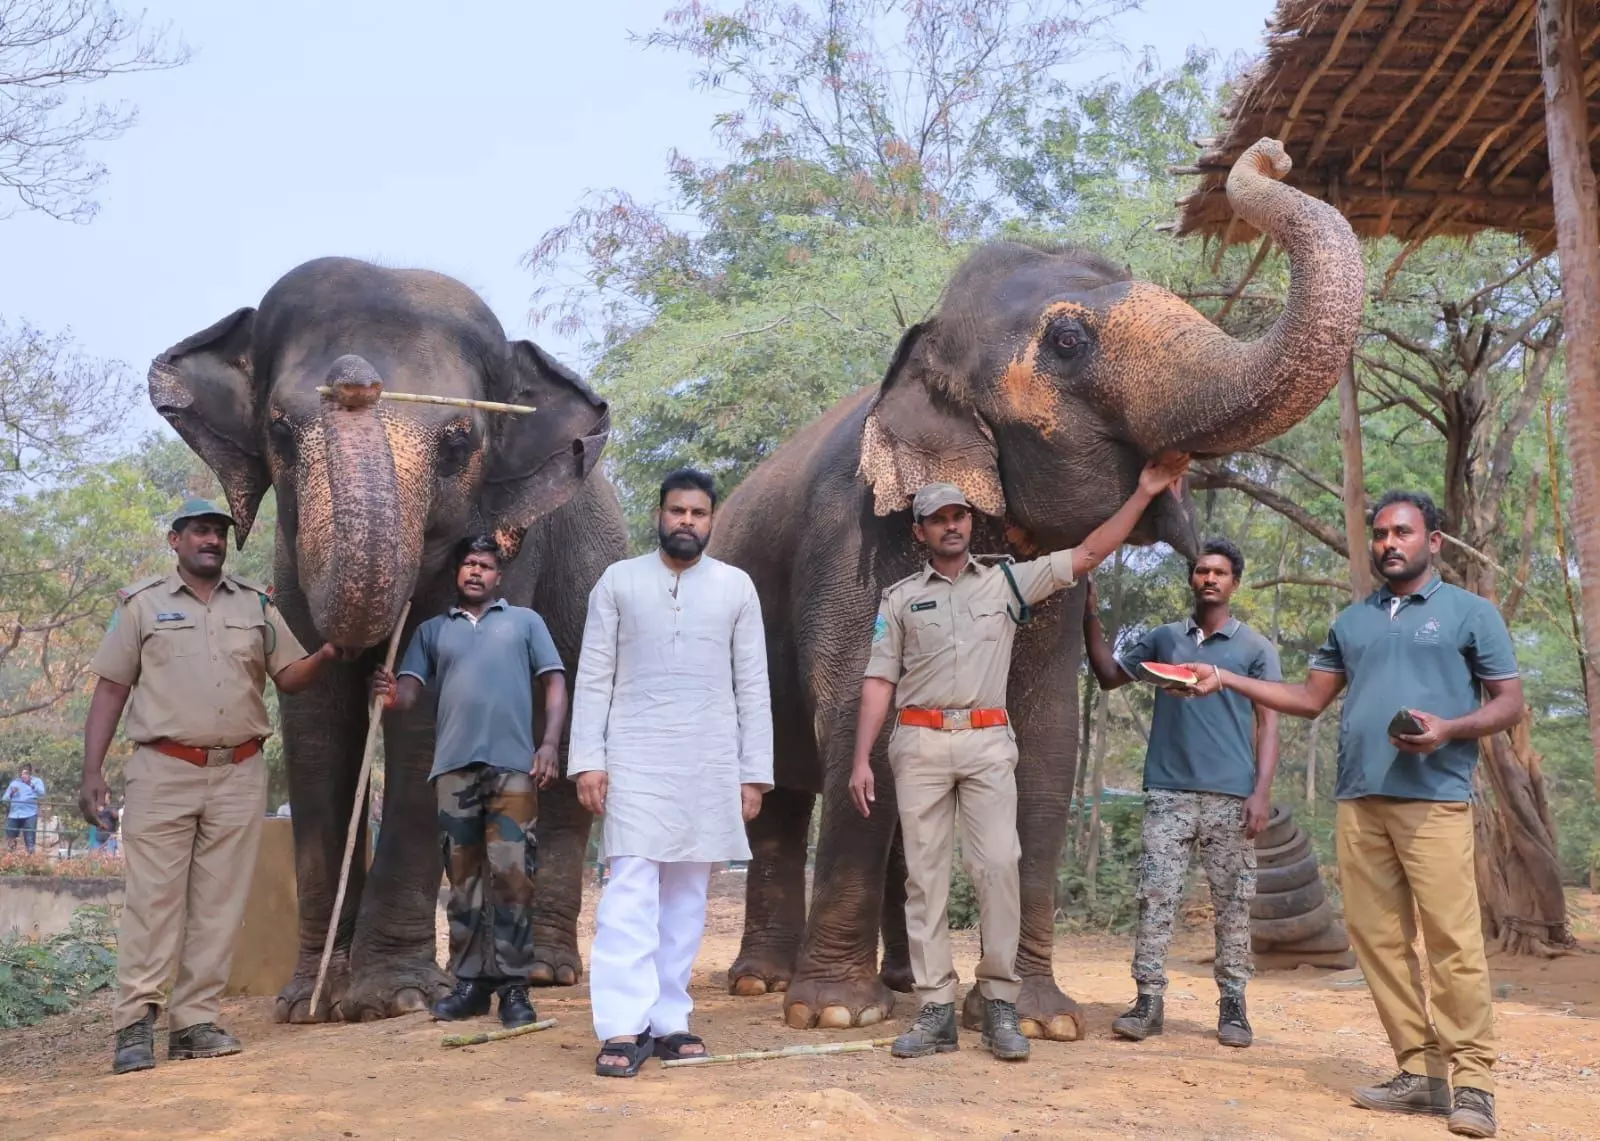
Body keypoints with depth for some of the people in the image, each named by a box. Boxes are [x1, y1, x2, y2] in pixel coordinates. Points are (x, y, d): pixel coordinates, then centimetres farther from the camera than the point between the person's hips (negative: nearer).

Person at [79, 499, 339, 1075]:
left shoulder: (257, 604, 13)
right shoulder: (143, 604, 7)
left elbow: (288, 677, 12)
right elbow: (111, 688, 5)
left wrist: (325, 655, -10)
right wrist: (92, 772, -3)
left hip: (239, 774, 3)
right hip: (164, 772, -2)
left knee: (219, 902, 2)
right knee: (152, 899, -5)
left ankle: (195, 1021, 8)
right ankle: (134, 1025, 0)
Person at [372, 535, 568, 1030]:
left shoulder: (524, 621, 17)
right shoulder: (433, 630, 21)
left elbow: (553, 683, 9)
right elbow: (410, 688, 10)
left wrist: (550, 743, -5)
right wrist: (393, 694, -15)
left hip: (512, 764, -2)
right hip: (454, 765, 2)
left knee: (511, 874, -7)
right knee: (463, 877, 5)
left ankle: (513, 986, -1)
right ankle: (469, 981, 13)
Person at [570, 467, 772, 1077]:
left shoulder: (736, 587, 7)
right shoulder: (618, 581, 4)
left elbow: (752, 686, 6)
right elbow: (593, 678, 3)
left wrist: (755, 774, 2)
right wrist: (588, 761, -6)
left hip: (710, 765, 2)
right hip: (636, 759, -2)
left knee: (686, 896, 6)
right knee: (630, 892, -9)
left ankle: (669, 1021, 13)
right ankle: (623, 1028, -8)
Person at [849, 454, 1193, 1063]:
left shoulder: (1008, 581, 11)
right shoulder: (901, 597, 10)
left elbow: (1087, 554, 9)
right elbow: (879, 682, 6)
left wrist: (1144, 492, 3)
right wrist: (861, 760, -2)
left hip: (987, 741, 0)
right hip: (919, 742, 0)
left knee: (998, 865, -7)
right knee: (925, 874, 0)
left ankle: (1000, 1004, 2)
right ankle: (936, 1010, 5)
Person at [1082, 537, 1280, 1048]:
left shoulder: (1254, 648, 7)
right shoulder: (1164, 638, 13)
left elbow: (1268, 722, 3)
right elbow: (1109, 675, 20)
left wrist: (1262, 791, -7)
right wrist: (1090, 617, 11)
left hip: (1231, 795, -1)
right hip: (1168, 792, 2)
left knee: (1232, 901, 3)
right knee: (1156, 895, -3)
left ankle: (1233, 1003, 11)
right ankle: (1149, 998, 1)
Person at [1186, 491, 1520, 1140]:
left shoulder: (1469, 613, 6)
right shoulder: (1352, 620, 19)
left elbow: (1509, 703, 3)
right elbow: (1311, 698, 20)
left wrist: (1449, 730, -15)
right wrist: (1228, 680, 11)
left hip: (1434, 798, -5)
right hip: (1359, 799, 5)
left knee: (1451, 939, -9)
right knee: (1375, 935, 2)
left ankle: (1472, 1081, -3)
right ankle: (1420, 1071, 9)